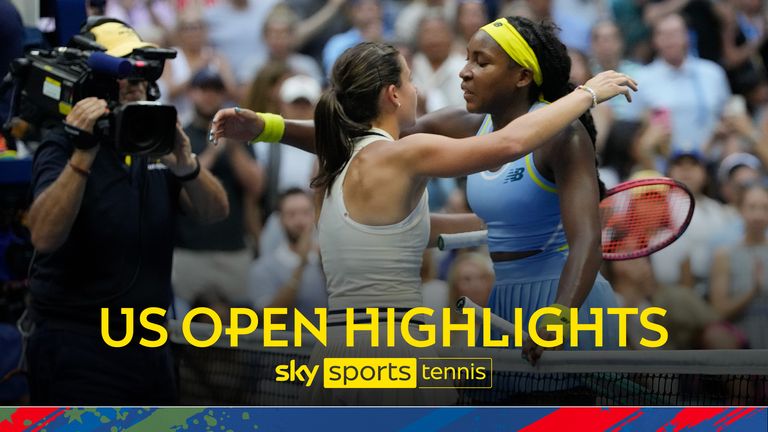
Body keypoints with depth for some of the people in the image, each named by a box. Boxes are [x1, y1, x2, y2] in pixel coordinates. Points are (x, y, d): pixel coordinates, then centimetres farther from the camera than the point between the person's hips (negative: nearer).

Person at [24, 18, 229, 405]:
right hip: (78, 346, -6)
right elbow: (45, 237, -25)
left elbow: (215, 211, -2)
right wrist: (84, 154, -33)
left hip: (150, 344, 6)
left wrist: (185, 165, -22)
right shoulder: (63, 147, -9)